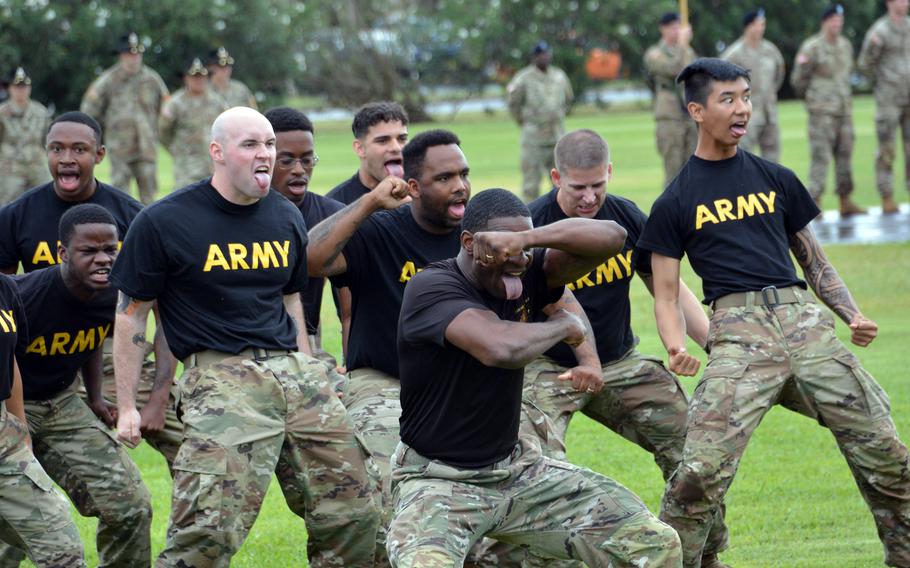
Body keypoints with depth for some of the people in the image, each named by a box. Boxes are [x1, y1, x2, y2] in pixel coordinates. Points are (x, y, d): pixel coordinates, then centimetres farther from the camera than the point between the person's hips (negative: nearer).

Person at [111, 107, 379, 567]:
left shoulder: (285, 217, 15)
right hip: (221, 377, -6)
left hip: (294, 372, 6)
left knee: (354, 516, 4)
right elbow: (131, 313, 3)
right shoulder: (164, 222, -2)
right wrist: (126, 406, 1)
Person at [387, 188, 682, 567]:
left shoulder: (525, 277, 0)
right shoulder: (431, 289, -18)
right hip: (439, 480, -6)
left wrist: (528, 239, -25)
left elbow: (611, 237, -10)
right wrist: (562, 325, -14)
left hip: (518, 470, 7)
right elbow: (502, 347, -35)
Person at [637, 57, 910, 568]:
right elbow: (666, 294, 9)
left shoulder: (776, 179, 19)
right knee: (702, 472, -20)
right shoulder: (676, 203, 10)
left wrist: (853, 315, 6)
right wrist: (677, 348, -12)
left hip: (804, 321, 3)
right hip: (737, 330, -3)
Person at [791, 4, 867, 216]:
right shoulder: (811, 47, -9)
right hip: (821, 111, -6)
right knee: (821, 155, -10)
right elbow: (798, 81, -3)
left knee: (844, 155, 6)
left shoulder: (845, 45, 10)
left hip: (844, 109, 6)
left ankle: (846, 203, 11)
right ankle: (815, 204, -9)